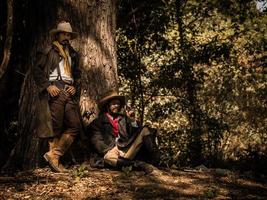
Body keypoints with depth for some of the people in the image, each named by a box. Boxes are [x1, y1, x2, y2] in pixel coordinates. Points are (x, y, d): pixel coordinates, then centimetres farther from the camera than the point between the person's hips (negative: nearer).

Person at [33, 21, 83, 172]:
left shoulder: (73, 54, 23)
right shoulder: (48, 51, 4)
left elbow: (77, 74, 27)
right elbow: (37, 71, -2)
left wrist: (75, 87, 8)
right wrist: (48, 86, -13)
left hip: (69, 92, 6)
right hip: (54, 91, -6)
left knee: (76, 126, -3)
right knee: (55, 127, -6)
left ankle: (54, 154, 0)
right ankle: (55, 160, -1)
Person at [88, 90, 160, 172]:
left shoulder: (123, 118, 22)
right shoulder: (98, 122, 11)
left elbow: (135, 133, 14)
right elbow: (97, 142, -1)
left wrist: (133, 121, -2)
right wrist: (110, 150, -17)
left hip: (127, 152, 4)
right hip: (111, 152, -4)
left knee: (145, 130, -12)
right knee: (108, 157, -39)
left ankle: (155, 164, -29)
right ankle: (139, 165, -46)